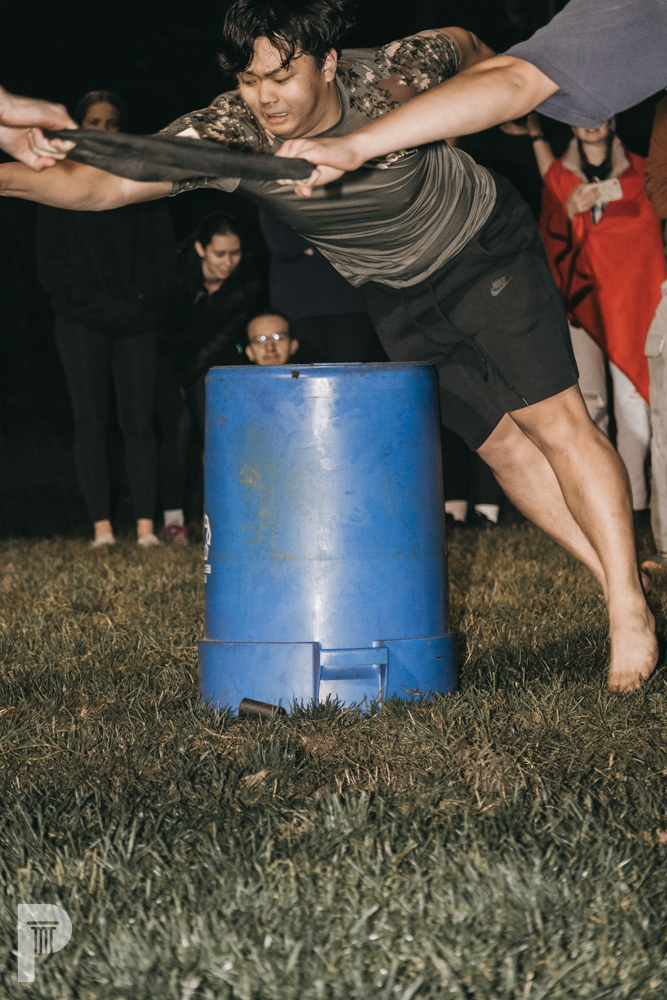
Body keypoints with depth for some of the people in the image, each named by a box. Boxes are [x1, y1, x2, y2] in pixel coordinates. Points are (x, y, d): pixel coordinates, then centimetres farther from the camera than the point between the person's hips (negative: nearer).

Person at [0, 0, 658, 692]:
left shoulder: (392, 79, -31)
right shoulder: (226, 135, -26)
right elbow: (104, 183, -33)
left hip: (487, 248, -3)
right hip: (398, 300, 4)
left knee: (555, 422, -11)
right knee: (498, 442, 5)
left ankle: (630, 611, -5)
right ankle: (612, 573, 16)